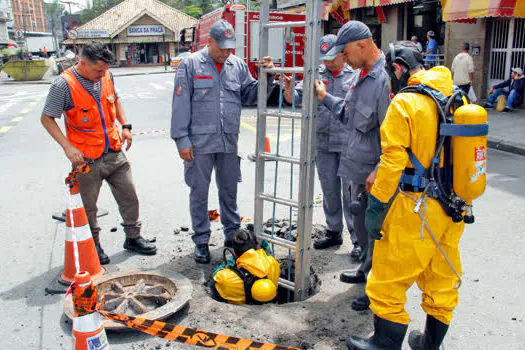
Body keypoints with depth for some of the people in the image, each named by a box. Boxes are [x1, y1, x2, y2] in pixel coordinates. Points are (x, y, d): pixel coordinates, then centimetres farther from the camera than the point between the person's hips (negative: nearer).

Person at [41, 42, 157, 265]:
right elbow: (47, 119, -11)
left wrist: (125, 125, 7)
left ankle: (133, 237, 28)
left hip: (114, 152, 5)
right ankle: (93, 245, 27)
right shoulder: (63, 84, -14)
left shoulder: (106, 76, 4)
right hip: (86, 158, -5)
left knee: (129, 196, 11)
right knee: (88, 206, 8)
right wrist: (67, 147, -21)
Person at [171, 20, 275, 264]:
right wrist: (182, 139, -9)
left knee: (229, 191, 14)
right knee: (199, 192, 6)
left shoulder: (238, 65, 9)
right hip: (199, 142, -3)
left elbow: (250, 95, 11)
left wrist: (266, 76, -6)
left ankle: (232, 236, 30)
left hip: (229, 142, 3)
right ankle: (201, 241, 21)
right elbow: (181, 105, -5)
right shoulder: (190, 65, -3)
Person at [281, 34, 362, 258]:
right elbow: (295, 98, 5)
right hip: (323, 143, 4)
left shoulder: (356, 75, -2)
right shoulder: (316, 75, 8)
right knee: (329, 191, 14)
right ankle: (334, 232, 30)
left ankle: (358, 238, 11)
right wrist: (289, 89, -16)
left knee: (351, 191, -1)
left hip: (348, 145, -4)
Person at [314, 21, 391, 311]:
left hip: (378, 176, -10)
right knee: (361, 224, 23)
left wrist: (380, 171, -24)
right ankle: (369, 269, 45)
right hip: (360, 170, 10)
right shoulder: (363, 76, 10)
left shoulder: (385, 78, -21)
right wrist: (325, 98, 13)